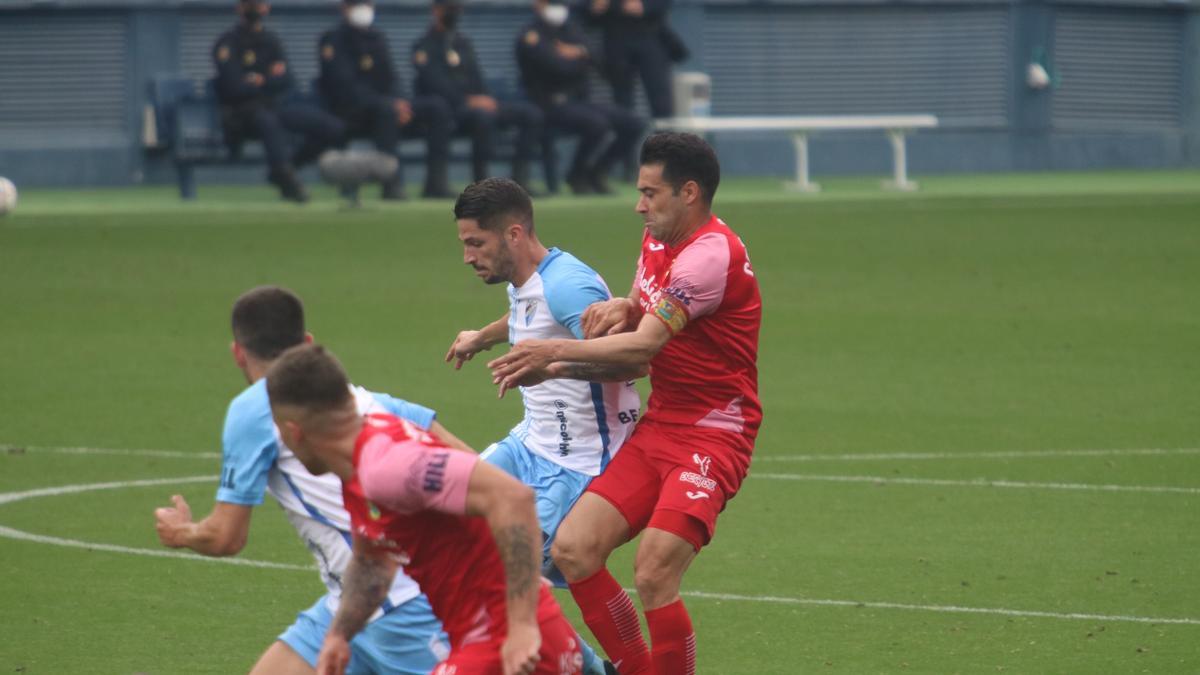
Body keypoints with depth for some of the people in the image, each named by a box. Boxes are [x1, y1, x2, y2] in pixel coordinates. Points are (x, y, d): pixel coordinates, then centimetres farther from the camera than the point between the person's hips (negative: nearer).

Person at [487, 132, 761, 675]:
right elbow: (640, 320, 24)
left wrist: (555, 353, -20)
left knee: (653, 576, -22)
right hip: (657, 427, 9)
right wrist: (623, 308, 0)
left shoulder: (711, 255, -18)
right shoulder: (657, 238, 12)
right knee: (572, 550, -5)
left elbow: (643, 345, -22)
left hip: (710, 440, -9)